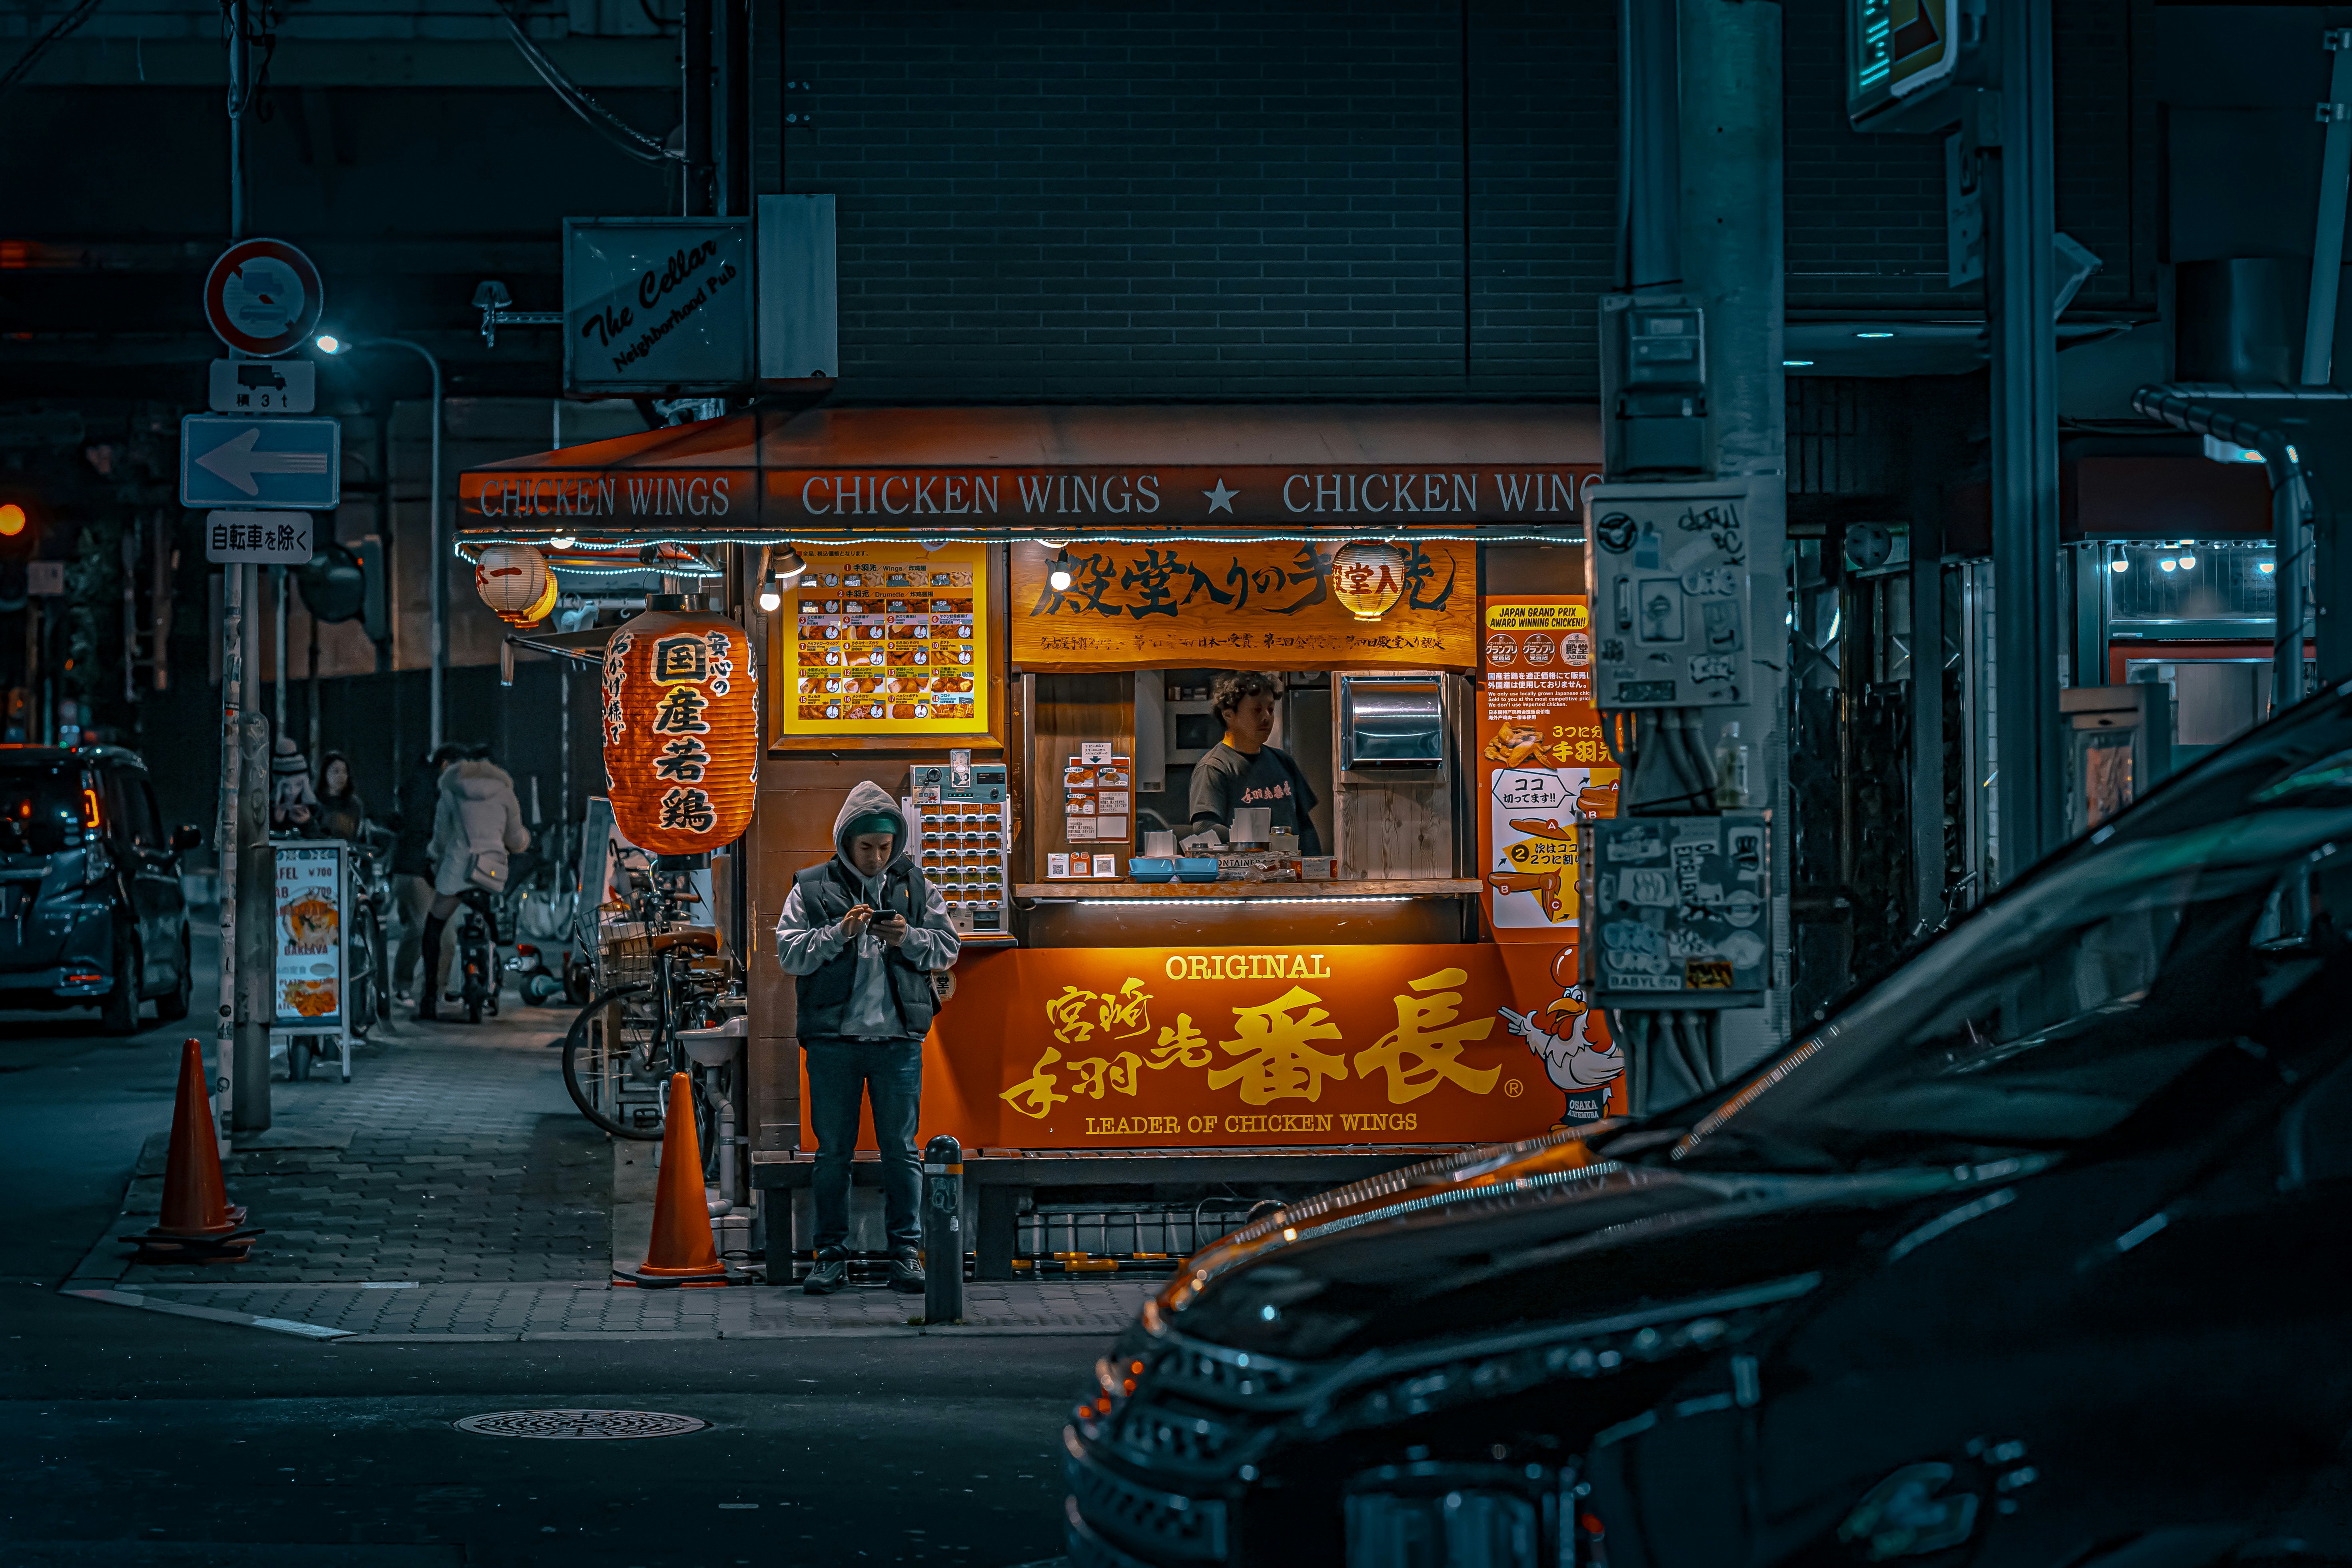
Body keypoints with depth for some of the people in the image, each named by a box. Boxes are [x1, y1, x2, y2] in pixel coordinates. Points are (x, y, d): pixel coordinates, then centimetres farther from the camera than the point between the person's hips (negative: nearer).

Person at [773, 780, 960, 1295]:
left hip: (899, 1039, 1)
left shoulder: (914, 885, 9)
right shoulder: (812, 887, 3)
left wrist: (908, 939, -10)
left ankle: (905, 1252, 8)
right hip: (832, 1039, -1)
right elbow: (790, 953, -2)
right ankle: (832, 1255, 12)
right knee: (833, 1152, 5)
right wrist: (839, 933, -15)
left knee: (901, 1150, 2)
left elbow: (947, 947, 8)